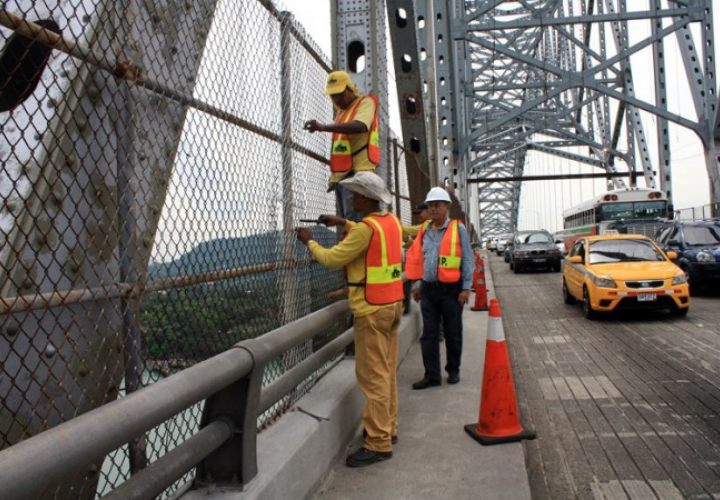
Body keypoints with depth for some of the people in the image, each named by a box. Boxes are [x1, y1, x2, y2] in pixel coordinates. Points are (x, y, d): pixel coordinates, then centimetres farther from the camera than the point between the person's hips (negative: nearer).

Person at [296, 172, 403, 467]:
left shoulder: (365, 227, -18)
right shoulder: (392, 222, 8)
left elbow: (332, 259, -14)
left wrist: (309, 241, 3)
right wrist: (344, 223, 25)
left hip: (373, 309, -9)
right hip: (393, 302, 9)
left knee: (373, 376, -5)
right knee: (387, 371, 16)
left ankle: (379, 443, 0)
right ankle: (388, 427, 26)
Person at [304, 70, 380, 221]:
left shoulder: (365, 102, 0)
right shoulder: (341, 112, 25)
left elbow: (360, 126, -23)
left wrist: (323, 127, -31)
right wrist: (333, 175, 18)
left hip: (358, 171, -9)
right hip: (342, 174, 9)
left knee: (354, 221, -18)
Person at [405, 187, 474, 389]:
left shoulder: (458, 228, -4)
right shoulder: (424, 230, 9)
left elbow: (467, 259, -5)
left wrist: (466, 288, -9)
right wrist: (420, 285, 16)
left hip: (451, 289, -4)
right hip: (428, 289, 4)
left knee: (453, 333, 9)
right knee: (429, 334, 4)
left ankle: (453, 370, 24)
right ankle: (432, 375, 11)